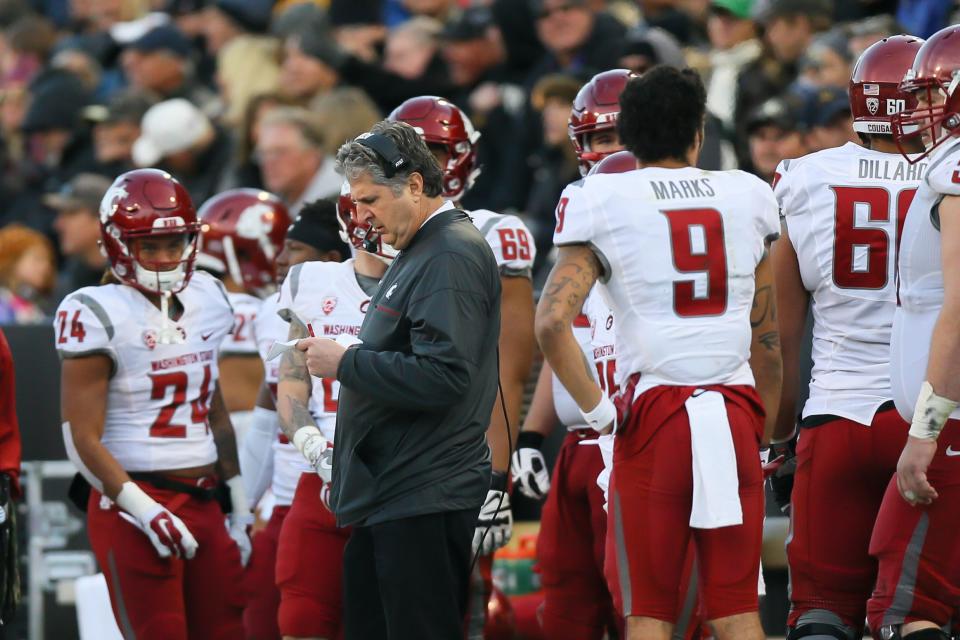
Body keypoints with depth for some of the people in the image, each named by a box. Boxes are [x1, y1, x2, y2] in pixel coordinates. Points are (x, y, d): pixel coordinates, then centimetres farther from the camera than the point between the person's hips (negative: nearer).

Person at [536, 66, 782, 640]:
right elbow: (767, 338, 13)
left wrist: (597, 410, -3)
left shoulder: (602, 204, -1)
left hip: (654, 414, -2)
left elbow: (552, 322, -13)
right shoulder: (748, 197, 9)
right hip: (735, 413, 3)